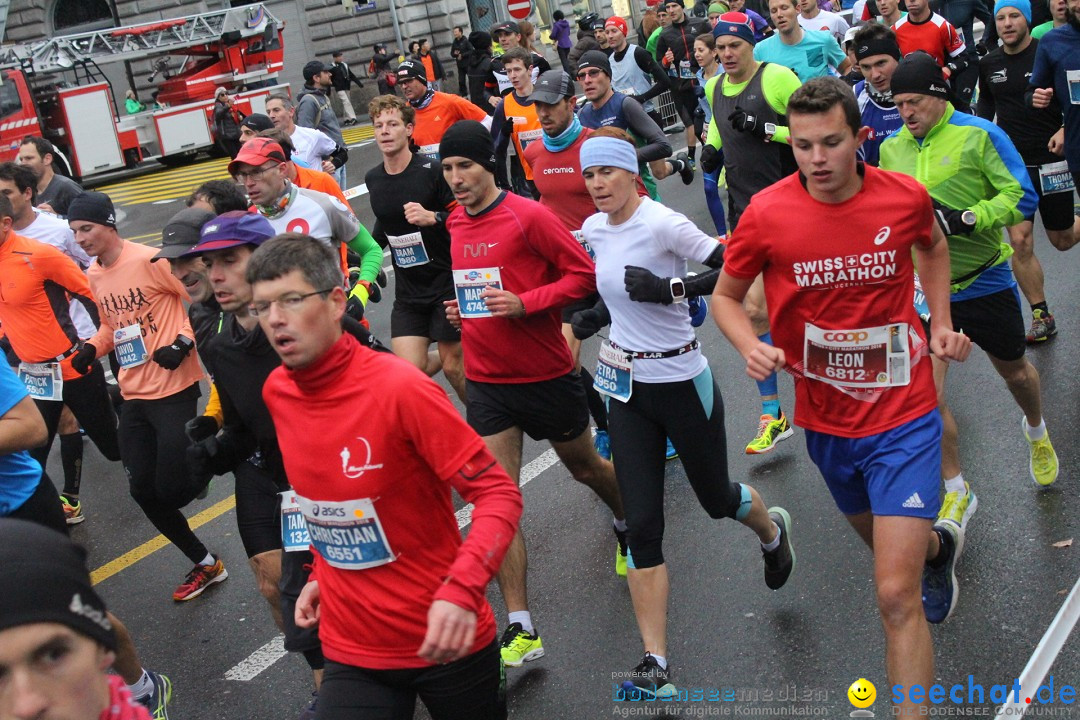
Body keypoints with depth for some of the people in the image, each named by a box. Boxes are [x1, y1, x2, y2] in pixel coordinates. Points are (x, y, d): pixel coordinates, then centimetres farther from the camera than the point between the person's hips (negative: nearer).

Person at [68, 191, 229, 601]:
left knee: (170, 489, -9)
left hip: (173, 390, -8)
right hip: (133, 395, 8)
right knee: (143, 491, 7)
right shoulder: (94, 275, 10)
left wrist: (183, 341, -22)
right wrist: (92, 349, 5)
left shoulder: (150, 261, -14)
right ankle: (205, 564, 24)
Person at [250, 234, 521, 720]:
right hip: (351, 649, 4)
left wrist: (461, 590, -33)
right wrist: (321, 574, 11)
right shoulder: (276, 392, -2)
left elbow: (498, 493, -20)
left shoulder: (400, 388, -21)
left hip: (444, 639, -4)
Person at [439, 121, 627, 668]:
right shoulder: (455, 223, 5)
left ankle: (628, 525, 54)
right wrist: (460, 307, 3)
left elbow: (583, 274, -14)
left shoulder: (527, 216, -15)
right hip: (486, 381, 4)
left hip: (545, 374, -4)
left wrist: (525, 302, -24)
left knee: (583, 467, 19)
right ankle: (521, 629, -1)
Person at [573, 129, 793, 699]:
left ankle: (772, 531, 54)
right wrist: (585, 320, 7)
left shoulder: (661, 222, -18)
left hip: (682, 382, -5)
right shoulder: (593, 230, 3)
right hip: (627, 385, 5)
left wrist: (669, 289, -29)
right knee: (642, 528, -1)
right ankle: (655, 664, 3)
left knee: (716, 500, 16)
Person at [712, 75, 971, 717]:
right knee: (884, 541, 30)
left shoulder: (906, 196, -11)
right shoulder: (767, 213, -14)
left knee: (897, 597, -13)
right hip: (826, 420, 3)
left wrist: (941, 321, 2)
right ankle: (938, 545, 66)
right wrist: (752, 348, -19)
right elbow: (726, 296, 1)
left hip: (903, 416, -2)